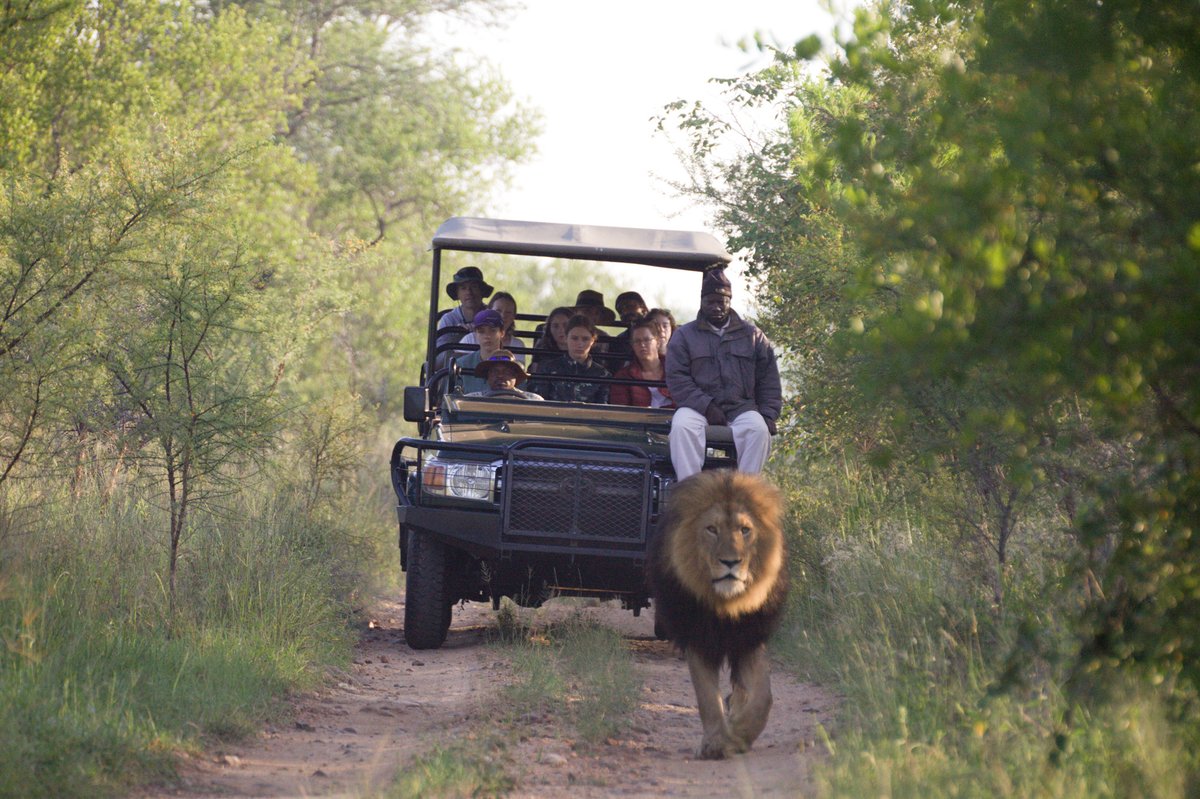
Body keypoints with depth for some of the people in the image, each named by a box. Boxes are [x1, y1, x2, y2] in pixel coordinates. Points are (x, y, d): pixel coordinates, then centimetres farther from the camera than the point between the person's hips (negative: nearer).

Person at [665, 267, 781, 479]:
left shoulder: (753, 336, 16)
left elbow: (769, 381, 14)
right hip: (698, 409, -1)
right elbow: (676, 378, -1)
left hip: (741, 409, 1)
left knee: (758, 428, -32)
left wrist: (768, 415, -2)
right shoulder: (684, 336, 12)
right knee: (681, 425, -34)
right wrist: (706, 406, -14)